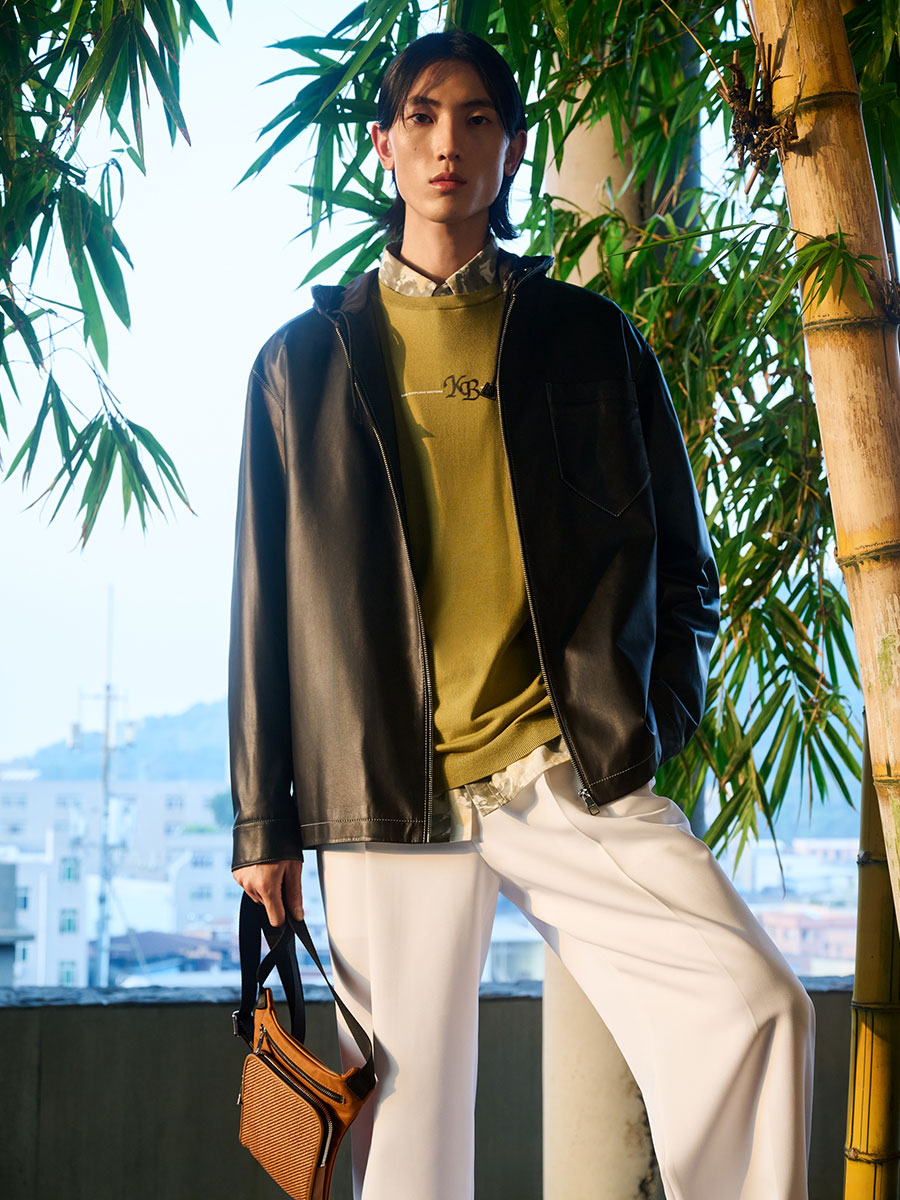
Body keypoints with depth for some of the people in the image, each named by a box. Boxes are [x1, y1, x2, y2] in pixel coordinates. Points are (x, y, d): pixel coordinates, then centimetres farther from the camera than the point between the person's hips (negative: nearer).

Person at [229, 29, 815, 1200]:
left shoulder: (592, 338, 13)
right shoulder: (307, 358, 13)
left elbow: (681, 564, 15)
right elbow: (266, 602, 11)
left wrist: (648, 730, 1)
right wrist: (263, 819, 7)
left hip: (574, 775, 0)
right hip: (386, 794, 0)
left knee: (756, 1010, -19)